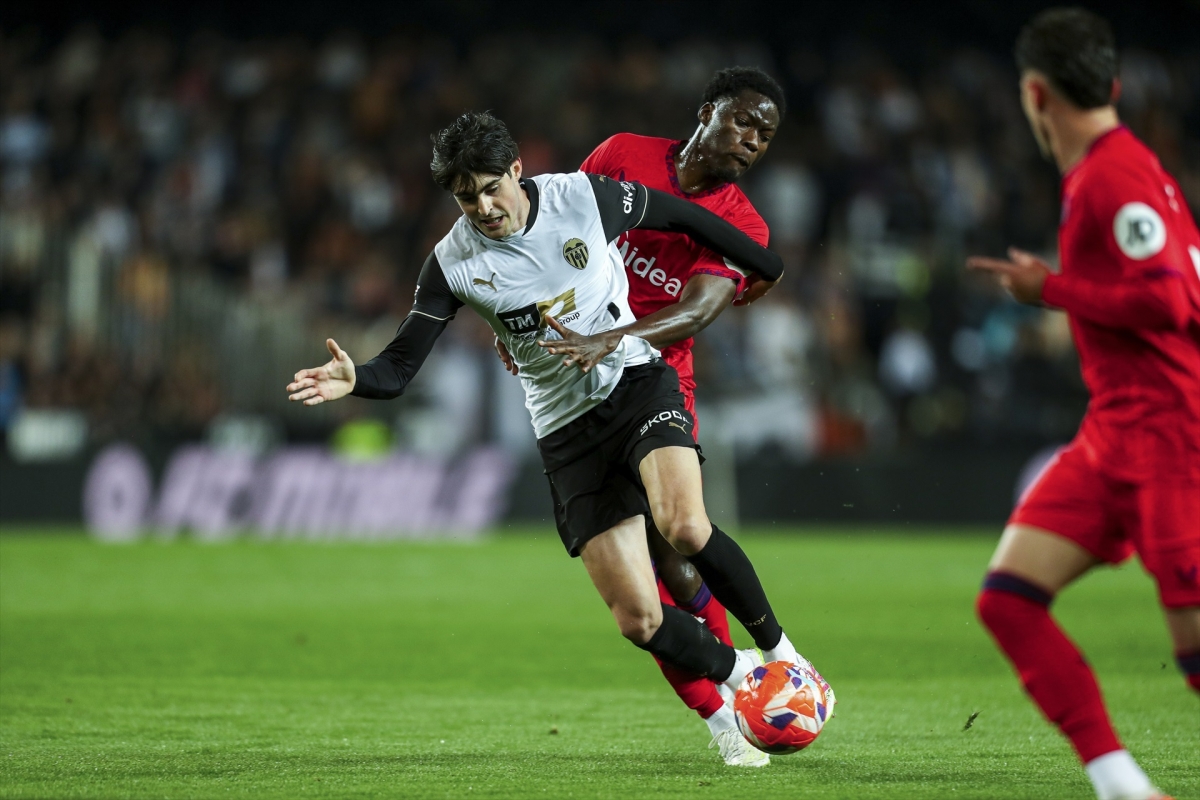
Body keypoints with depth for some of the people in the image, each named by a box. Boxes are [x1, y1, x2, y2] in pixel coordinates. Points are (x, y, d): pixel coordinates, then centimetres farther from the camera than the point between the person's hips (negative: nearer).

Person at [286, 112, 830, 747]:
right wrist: (353, 380, -32)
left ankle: (776, 647, -7)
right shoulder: (453, 264, -9)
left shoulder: (585, 197, -9)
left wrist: (774, 271, 16)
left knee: (685, 527, -30)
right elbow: (400, 367, -9)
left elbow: (686, 219, 6)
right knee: (638, 620, -8)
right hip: (566, 428, 1)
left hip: (635, 380, -1)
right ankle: (740, 678, 18)